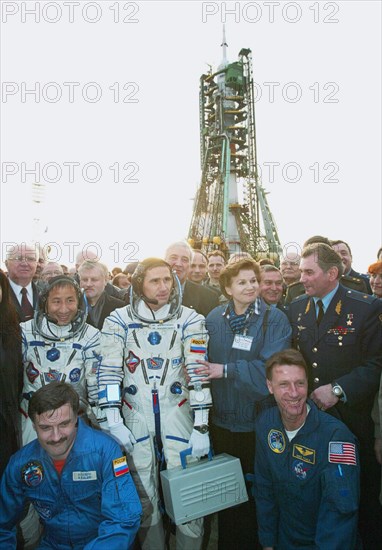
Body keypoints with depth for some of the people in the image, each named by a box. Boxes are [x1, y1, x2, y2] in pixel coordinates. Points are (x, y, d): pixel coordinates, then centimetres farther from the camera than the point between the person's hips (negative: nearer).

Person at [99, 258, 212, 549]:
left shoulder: (190, 320, -4)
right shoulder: (119, 320, -3)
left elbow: (198, 372, -7)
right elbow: (109, 372, -4)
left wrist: (201, 426, -10)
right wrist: (114, 422, -9)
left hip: (178, 413, -1)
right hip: (135, 416, 1)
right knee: (144, 496, 11)